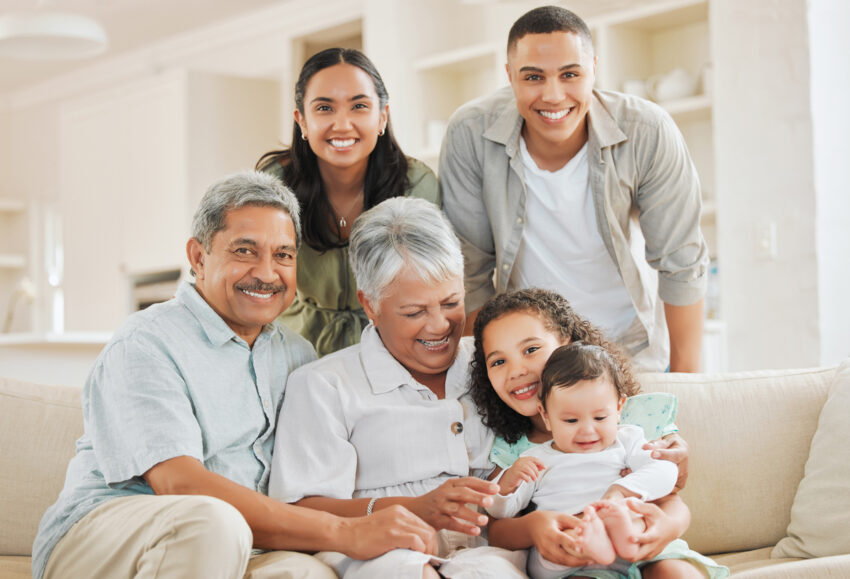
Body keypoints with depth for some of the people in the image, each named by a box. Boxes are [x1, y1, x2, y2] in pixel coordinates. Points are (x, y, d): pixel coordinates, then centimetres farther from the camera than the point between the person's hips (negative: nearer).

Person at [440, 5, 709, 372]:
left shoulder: (648, 133, -17)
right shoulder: (470, 135, -17)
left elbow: (681, 264, -7)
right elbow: (469, 268, -5)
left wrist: (687, 379, -5)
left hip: (629, 345, 0)